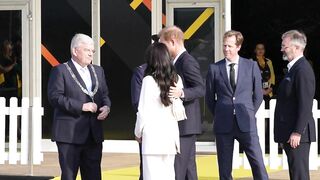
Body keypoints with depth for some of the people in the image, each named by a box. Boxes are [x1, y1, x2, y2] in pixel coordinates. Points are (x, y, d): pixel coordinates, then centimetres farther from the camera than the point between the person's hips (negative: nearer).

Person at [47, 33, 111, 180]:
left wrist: (106, 106, -3)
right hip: (70, 134, -6)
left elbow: (104, 95, 21)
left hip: (94, 134, 6)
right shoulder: (60, 71, -4)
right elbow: (54, 97, -14)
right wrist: (81, 106, -19)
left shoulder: (98, 71, 17)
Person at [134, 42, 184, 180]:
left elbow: (143, 111, -6)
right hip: (171, 133, 5)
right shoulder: (176, 79, 4)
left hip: (153, 134, -5)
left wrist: (138, 133, 6)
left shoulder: (149, 80, -9)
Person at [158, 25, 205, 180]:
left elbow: (200, 89, -22)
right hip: (180, 124, 10)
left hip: (185, 125, -10)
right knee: (188, 166, 11)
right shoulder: (177, 61, 16)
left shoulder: (188, 61, -14)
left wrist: (181, 93, -36)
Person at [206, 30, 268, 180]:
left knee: (258, 163, -4)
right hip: (223, 125, 0)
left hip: (246, 123, 0)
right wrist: (219, 116, 9)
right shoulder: (214, 68, 4)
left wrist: (249, 114, 8)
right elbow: (209, 97, 12)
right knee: (224, 167, 4)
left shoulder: (251, 66, 4)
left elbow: (258, 95, 11)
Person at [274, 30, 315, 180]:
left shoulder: (303, 70, -15)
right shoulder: (294, 68, 17)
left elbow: (305, 105, -21)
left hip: (297, 135, -10)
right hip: (289, 133, 10)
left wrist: (297, 132, -22)